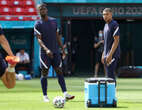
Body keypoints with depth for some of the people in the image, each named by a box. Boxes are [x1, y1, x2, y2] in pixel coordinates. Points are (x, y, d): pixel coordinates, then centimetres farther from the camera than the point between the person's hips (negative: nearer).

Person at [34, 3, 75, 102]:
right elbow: (39, 39, -13)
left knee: (59, 72, -2)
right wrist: (46, 49, -28)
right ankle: (45, 96, 7)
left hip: (56, 51, 4)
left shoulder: (54, 21, 11)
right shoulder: (38, 24, -4)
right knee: (44, 73, 0)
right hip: (45, 53, -4)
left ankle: (65, 94, -7)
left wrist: (62, 48, 14)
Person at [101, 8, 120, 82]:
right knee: (109, 75, 11)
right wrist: (103, 54, 20)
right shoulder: (106, 25, 17)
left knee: (110, 75, -13)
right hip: (107, 54, 9)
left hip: (113, 54, -9)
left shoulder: (114, 24, -11)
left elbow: (116, 40, -18)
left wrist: (110, 54, -23)